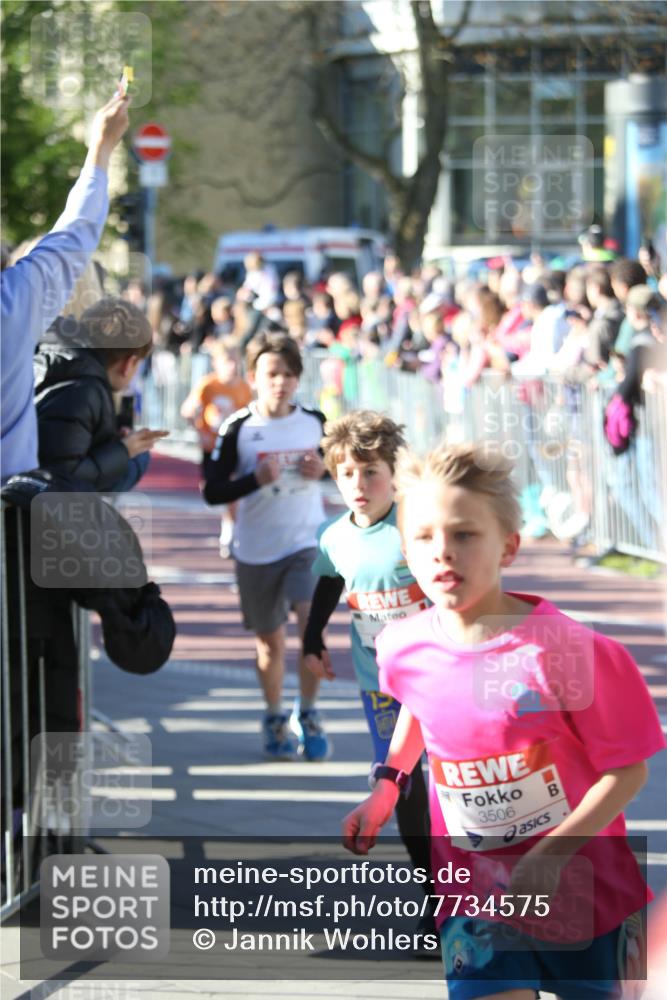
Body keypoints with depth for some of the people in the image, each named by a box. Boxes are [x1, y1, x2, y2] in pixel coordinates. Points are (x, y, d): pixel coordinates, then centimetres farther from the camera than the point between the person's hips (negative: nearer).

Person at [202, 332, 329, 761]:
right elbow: (212, 492, -9)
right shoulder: (238, 428, -8)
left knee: (313, 623, -17)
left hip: (307, 542, 1)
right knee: (270, 640, 11)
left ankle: (308, 714, 2)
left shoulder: (314, 422, 0)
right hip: (256, 549, -1)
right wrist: (255, 479, -24)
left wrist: (324, 468, -6)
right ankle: (275, 719, 33)